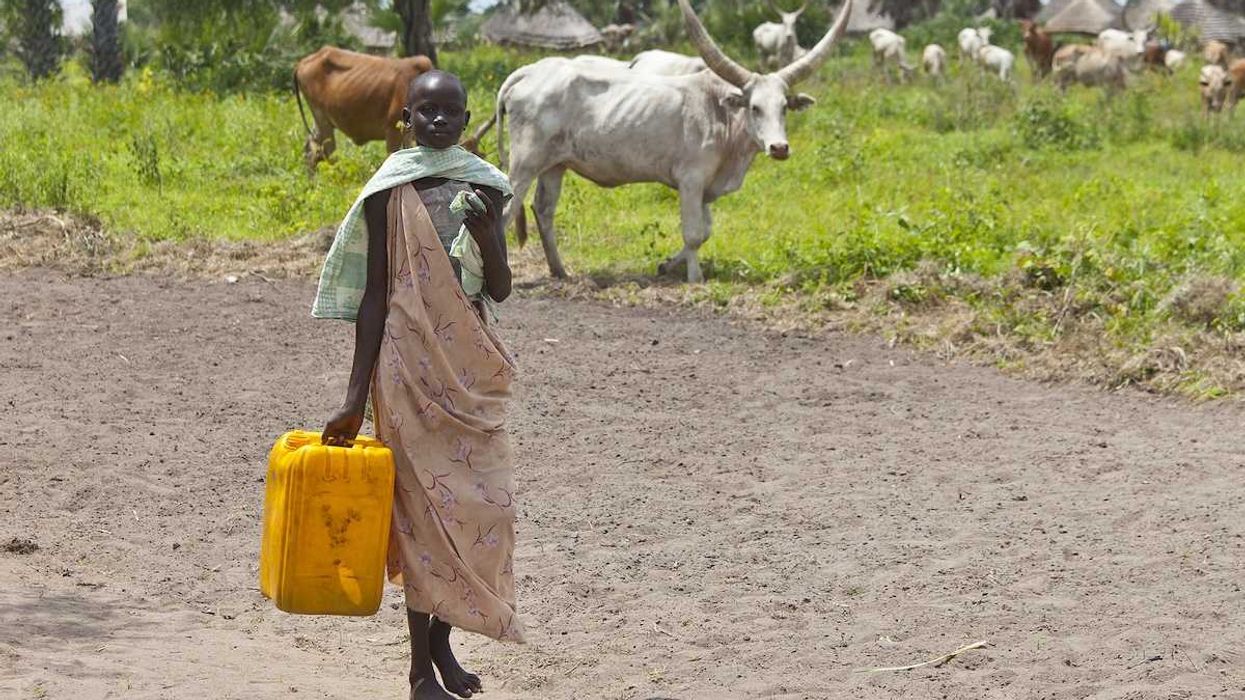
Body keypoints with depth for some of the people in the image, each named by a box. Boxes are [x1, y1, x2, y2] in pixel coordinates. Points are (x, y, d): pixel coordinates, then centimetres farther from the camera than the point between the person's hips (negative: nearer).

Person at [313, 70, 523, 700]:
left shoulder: (483, 187, 6)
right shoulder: (390, 191, -3)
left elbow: (500, 290, 5)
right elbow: (373, 297, -3)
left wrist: (485, 233, -14)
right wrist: (355, 399, -5)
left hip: (473, 363, 4)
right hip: (411, 362, -4)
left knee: (484, 504, 3)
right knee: (425, 504, -4)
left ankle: (441, 638, 22)